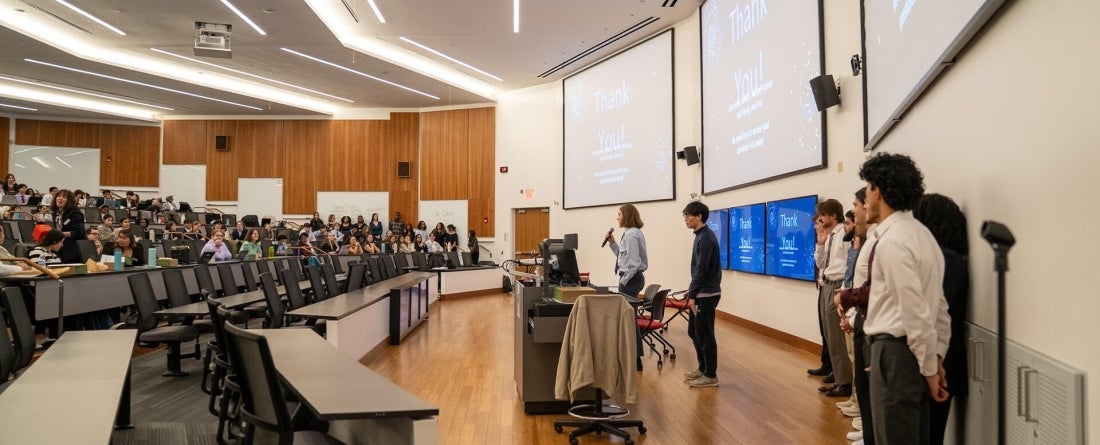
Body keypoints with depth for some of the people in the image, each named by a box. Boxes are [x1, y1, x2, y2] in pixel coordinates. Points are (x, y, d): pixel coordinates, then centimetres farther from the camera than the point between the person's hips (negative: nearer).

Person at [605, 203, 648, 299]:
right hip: (632, 277, 10)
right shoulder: (630, 232, 16)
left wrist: (623, 280, -16)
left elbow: (633, 262, -21)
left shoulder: (631, 234, -15)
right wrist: (612, 243, 14)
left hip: (630, 278, -10)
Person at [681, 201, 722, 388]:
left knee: (704, 335, -2)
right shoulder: (701, 236, 13)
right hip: (701, 292, 10)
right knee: (694, 332, 16)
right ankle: (703, 368, 27)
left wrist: (693, 295, -19)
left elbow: (702, 270, -21)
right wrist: (691, 290, 22)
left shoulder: (706, 238, -18)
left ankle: (711, 375, 8)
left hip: (706, 295, -10)